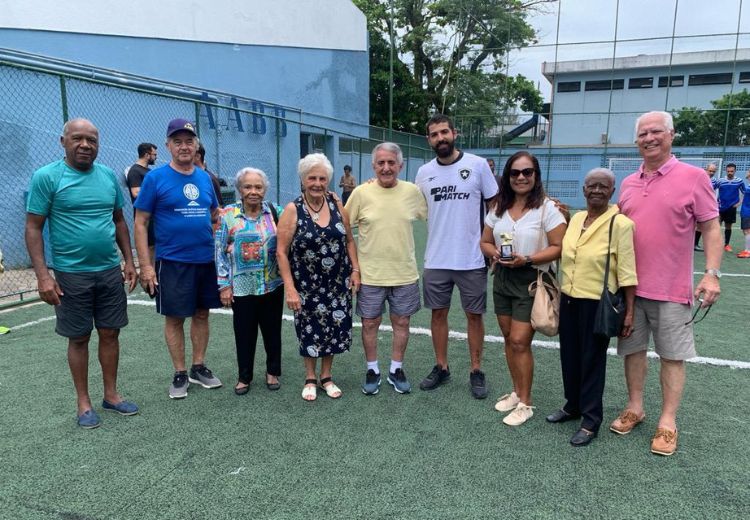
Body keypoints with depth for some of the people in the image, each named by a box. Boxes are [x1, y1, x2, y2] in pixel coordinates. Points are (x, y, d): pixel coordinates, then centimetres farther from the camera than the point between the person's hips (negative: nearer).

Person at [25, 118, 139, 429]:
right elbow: (33, 228, -8)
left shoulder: (108, 176, 5)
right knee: (79, 338, 7)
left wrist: (129, 260, 8)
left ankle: (111, 395, 26)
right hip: (71, 274, -4)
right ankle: (84, 403, 22)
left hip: (110, 271, 4)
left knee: (110, 333, 11)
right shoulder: (46, 177, -8)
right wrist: (42, 275, -15)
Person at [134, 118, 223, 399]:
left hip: (206, 259, 4)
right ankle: (180, 374, 21)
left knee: (202, 313, 12)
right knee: (175, 318, 6)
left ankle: (199, 367, 27)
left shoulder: (204, 177, 6)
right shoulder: (155, 178, -7)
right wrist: (145, 265, -12)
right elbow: (140, 223, -7)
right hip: (172, 261, -4)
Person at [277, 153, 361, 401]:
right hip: (307, 285, -3)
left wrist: (355, 270, -1)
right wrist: (290, 288, -16)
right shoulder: (292, 210, -11)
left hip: (338, 283, 3)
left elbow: (349, 240, 7)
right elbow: (281, 252, -12)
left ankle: (326, 377, 31)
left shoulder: (337, 205, -1)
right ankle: (310, 378, 30)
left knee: (334, 327, 10)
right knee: (311, 330, 9)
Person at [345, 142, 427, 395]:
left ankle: (396, 369, 32)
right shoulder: (361, 193, -7)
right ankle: (372, 370, 29)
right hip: (370, 274, -1)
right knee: (370, 323, 10)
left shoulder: (412, 191, -2)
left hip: (405, 273, 2)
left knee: (401, 322, 13)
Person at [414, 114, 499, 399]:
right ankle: (441, 368, 28)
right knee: (438, 313, 12)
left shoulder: (478, 165, -5)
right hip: (436, 260, 3)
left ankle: (476, 372, 24)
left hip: (472, 260, -2)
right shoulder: (424, 172, 4)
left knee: (474, 315, 9)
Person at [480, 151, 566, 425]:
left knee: (520, 341, -6)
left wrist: (527, 259, -23)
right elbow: (485, 242, 12)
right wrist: (495, 254, -10)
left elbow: (559, 247, -13)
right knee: (509, 338, 13)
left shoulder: (547, 208, -9)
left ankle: (525, 403, 12)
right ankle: (517, 392, 32)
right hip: (503, 278, 6)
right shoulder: (498, 207, 8)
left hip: (532, 281, -6)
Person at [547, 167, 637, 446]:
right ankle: (573, 404, 38)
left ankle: (591, 420, 22)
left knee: (592, 360, 6)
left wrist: (629, 312, -12)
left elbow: (627, 273, -12)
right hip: (568, 299, 6)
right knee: (570, 356, 17)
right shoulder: (576, 218, 7)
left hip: (597, 304, -6)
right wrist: (561, 294, 16)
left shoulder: (620, 224, -12)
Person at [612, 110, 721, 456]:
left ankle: (667, 422, 17)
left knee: (672, 355, 6)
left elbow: (711, 228, -6)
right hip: (629, 285, 5)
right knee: (633, 349, 13)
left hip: (672, 289, -4)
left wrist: (712, 274, -16)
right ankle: (634, 408, 29)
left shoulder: (693, 177, -5)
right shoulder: (627, 184, 9)